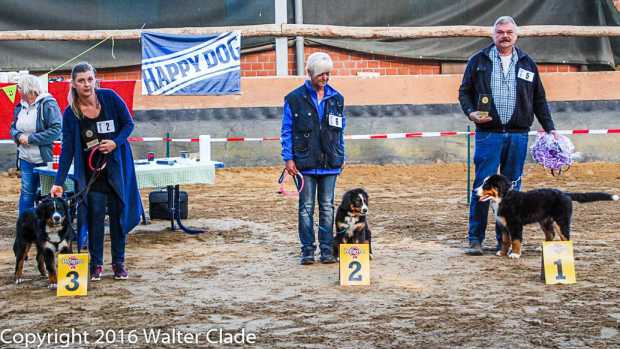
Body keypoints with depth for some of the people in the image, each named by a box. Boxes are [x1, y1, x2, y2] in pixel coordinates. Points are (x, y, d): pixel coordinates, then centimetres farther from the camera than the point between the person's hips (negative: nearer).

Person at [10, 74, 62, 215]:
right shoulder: (20, 107, 11)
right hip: (26, 160, 6)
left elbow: (56, 130, -20)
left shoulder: (48, 104, -13)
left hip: (46, 160, -6)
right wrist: (18, 135, -6)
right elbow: (13, 128, 20)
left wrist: (30, 138, -19)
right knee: (26, 193, 9)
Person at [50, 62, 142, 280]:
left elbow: (128, 124, 1)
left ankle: (119, 262, 15)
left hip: (117, 166, 0)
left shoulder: (110, 98, -8)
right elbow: (67, 149, -7)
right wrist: (58, 182, -11)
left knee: (119, 212, 4)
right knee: (95, 215, -2)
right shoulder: (71, 113, -7)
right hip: (91, 170, 0)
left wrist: (116, 142, -18)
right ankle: (96, 264, 9)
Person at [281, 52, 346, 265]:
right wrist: (288, 158, -7)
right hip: (305, 163, -3)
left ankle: (327, 250, 11)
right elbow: (287, 131, 0)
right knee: (306, 207, 2)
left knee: (327, 207, 6)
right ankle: (307, 250, 7)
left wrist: (341, 157, 10)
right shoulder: (295, 99, -2)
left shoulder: (336, 98, 9)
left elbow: (341, 131, 14)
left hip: (330, 163, 3)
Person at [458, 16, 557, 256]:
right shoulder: (478, 61, 7)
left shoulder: (527, 64, 13)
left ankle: (505, 240, 13)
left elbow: (539, 99, 17)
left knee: (512, 188, 5)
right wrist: (471, 113, -10)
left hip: (518, 135, 2)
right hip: (488, 134, -2)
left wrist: (549, 128, 11)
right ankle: (475, 239, 1)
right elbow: (464, 92, 8)